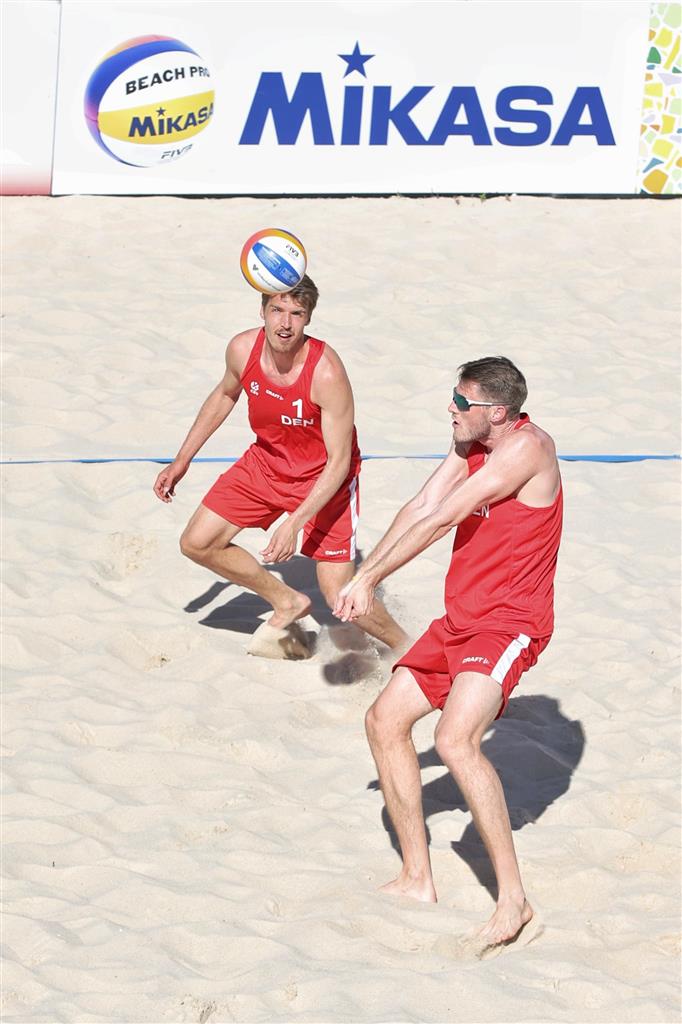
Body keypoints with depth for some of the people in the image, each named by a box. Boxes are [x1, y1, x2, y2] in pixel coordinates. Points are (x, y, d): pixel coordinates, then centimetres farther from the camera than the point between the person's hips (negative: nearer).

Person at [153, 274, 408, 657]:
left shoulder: (327, 373, -33)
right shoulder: (243, 349, -17)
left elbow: (339, 462, -28)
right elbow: (225, 395, 8)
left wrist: (294, 523, -36)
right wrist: (182, 460, 9)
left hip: (325, 477, -6)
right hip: (266, 461, 6)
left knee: (340, 598, -10)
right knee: (197, 544, 1)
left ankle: (405, 644, 20)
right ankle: (287, 602, 21)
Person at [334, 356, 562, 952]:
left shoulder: (527, 446, -20)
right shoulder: (470, 445, 9)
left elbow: (440, 521, -20)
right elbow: (420, 510, 6)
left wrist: (369, 580, -14)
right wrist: (362, 579, -5)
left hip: (509, 623, -10)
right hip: (461, 620, 10)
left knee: (456, 739, -28)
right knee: (386, 719, 10)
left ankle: (513, 899, -23)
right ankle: (417, 881, 17)